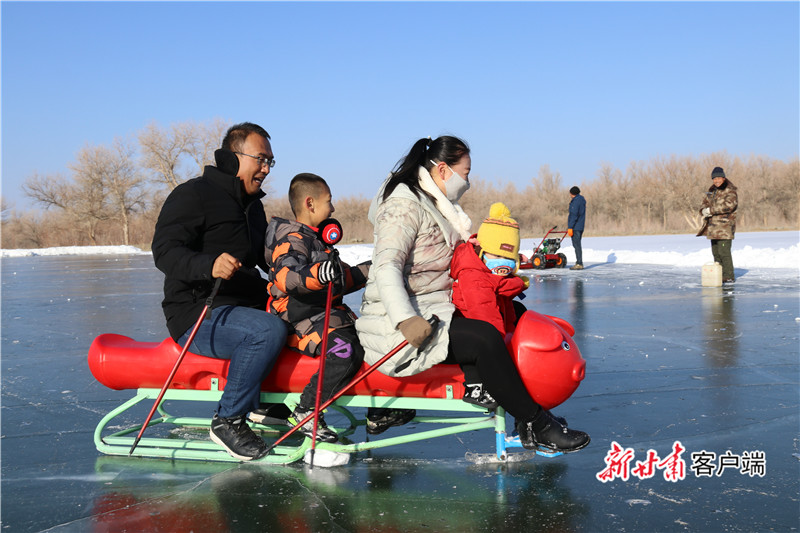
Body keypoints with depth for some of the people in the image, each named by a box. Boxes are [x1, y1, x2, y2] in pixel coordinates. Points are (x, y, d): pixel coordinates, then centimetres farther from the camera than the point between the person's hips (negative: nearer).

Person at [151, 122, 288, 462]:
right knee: (268, 331, -31)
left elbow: (268, 258, 29)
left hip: (245, 307, 9)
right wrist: (209, 265, -39)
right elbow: (165, 252, -20)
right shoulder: (194, 195, -8)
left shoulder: (253, 205, 20)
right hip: (198, 317, -9)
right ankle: (228, 421, -17)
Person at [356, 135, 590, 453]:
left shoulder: (439, 207, 19)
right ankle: (535, 426, -14)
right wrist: (406, 320, -36)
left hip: (435, 312, 11)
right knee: (485, 338, -26)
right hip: (397, 323, -11)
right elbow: (386, 266, -24)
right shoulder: (404, 206, -13)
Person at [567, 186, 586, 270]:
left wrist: (570, 227, -20)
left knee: (576, 245, -9)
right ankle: (579, 262, 18)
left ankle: (579, 264, -11)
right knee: (577, 245, 15)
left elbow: (574, 215, -20)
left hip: (575, 227, -10)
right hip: (580, 227, 10)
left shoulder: (575, 201, -14)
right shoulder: (582, 200, 17)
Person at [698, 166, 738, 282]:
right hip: (713, 227, 8)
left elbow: (728, 205, -23)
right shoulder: (712, 191, 16)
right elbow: (705, 203, 14)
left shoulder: (730, 191, -8)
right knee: (716, 252, 12)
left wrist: (711, 210, -22)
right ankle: (719, 275, 20)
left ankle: (729, 276, -6)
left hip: (725, 226, -8)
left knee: (724, 252, -12)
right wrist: (704, 210, -11)